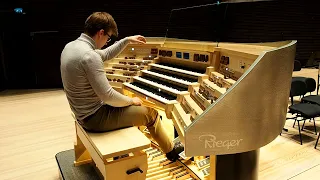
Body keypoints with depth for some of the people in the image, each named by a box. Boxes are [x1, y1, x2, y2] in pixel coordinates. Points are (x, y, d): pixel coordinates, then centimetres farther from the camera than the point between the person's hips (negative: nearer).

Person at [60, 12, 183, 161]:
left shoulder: (71, 46, 3)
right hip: (95, 118, -10)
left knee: (127, 104, 28)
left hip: (83, 112, 10)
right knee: (150, 113, 2)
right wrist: (131, 101, -10)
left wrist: (127, 40, 18)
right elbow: (107, 96, -27)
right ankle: (171, 151, 23)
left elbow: (105, 55, 17)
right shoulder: (89, 56, -28)